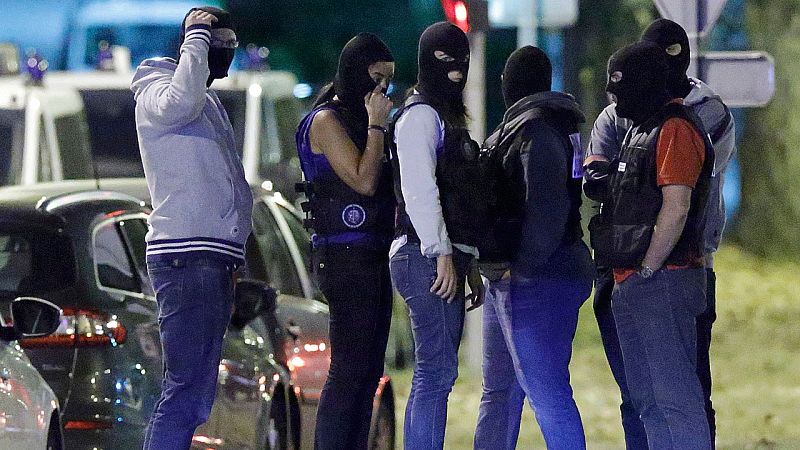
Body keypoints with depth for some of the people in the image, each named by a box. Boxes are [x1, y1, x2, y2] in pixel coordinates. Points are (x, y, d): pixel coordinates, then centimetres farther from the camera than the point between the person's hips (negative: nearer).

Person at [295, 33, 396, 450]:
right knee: (349, 369, -13)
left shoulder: (360, 120, 19)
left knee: (368, 371, 8)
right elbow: (363, 181, -16)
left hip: (372, 256, 9)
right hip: (347, 255, -9)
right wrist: (376, 126, -11)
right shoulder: (327, 121, -8)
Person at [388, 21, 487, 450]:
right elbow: (418, 189, -17)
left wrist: (470, 263, 22)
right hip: (426, 257, -10)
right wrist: (442, 254, -21)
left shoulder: (448, 117, 24)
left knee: (434, 374, 9)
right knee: (437, 371, -14)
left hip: (447, 259, 10)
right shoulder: (421, 114, -7)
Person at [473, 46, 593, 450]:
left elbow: (546, 208, -24)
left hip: (535, 281, -11)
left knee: (547, 394, -13)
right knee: (500, 390, 18)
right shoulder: (520, 125, 18)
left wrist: (522, 267, -20)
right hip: (509, 280, 11)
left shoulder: (535, 129, -15)